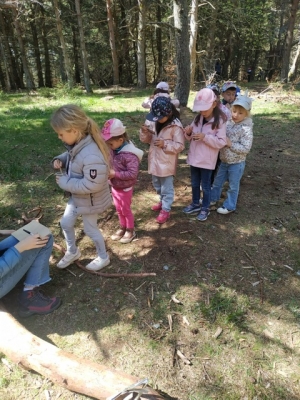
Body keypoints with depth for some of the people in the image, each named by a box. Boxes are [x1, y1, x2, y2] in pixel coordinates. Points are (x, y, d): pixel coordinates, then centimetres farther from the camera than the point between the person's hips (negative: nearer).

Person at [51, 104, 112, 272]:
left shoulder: (91, 156, -38)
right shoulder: (76, 144, -8)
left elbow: (92, 185, -35)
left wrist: (65, 182, -26)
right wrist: (60, 159, -9)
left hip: (90, 201, -9)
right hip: (76, 197, 9)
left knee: (90, 229, 13)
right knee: (66, 223, 23)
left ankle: (103, 258, 41)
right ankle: (72, 252, 50)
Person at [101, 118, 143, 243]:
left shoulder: (130, 154, -29)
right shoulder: (113, 149, -6)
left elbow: (133, 174, -31)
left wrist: (115, 173, -31)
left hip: (125, 189, -7)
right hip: (114, 187, 7)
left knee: (126, 210, 12)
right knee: (119, 210, 22)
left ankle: (130, 231, 34)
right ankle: (122, 228, 44)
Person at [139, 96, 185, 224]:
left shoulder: (176, 127, -18)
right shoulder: (155, 123, 2)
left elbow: (179, 146, -17)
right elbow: (147, 140, 7)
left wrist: (165, 144, -28)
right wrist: (144, 132, -14)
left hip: (166, 163, -7)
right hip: (155, 161, 8)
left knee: (166, 188, 6)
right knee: (157, 185, 24)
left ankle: (166, 210, 19)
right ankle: (162, 201, 46)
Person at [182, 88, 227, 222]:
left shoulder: (220, 121, -14)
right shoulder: (198, 118, 4)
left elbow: (221, 142, -18)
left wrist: (205, 137, -26)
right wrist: (188, 133, -12)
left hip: (207, 160, -6)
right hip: (194, 157, 6)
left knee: (205, 185, 8)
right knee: (194, 183, 19)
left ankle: (205, 209, 26)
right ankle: (195, 204, 38)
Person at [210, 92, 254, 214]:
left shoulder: (246, 129, -21)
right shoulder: (229, 124, 0)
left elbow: (245, 149, -25)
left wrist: (230, 144, -26)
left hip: (236, 163, -7)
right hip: (224, 161, 7)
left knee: (233, 186, 11)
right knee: (217, 181, 22)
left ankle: (229, 206, 27)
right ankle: (213, 198, 43)